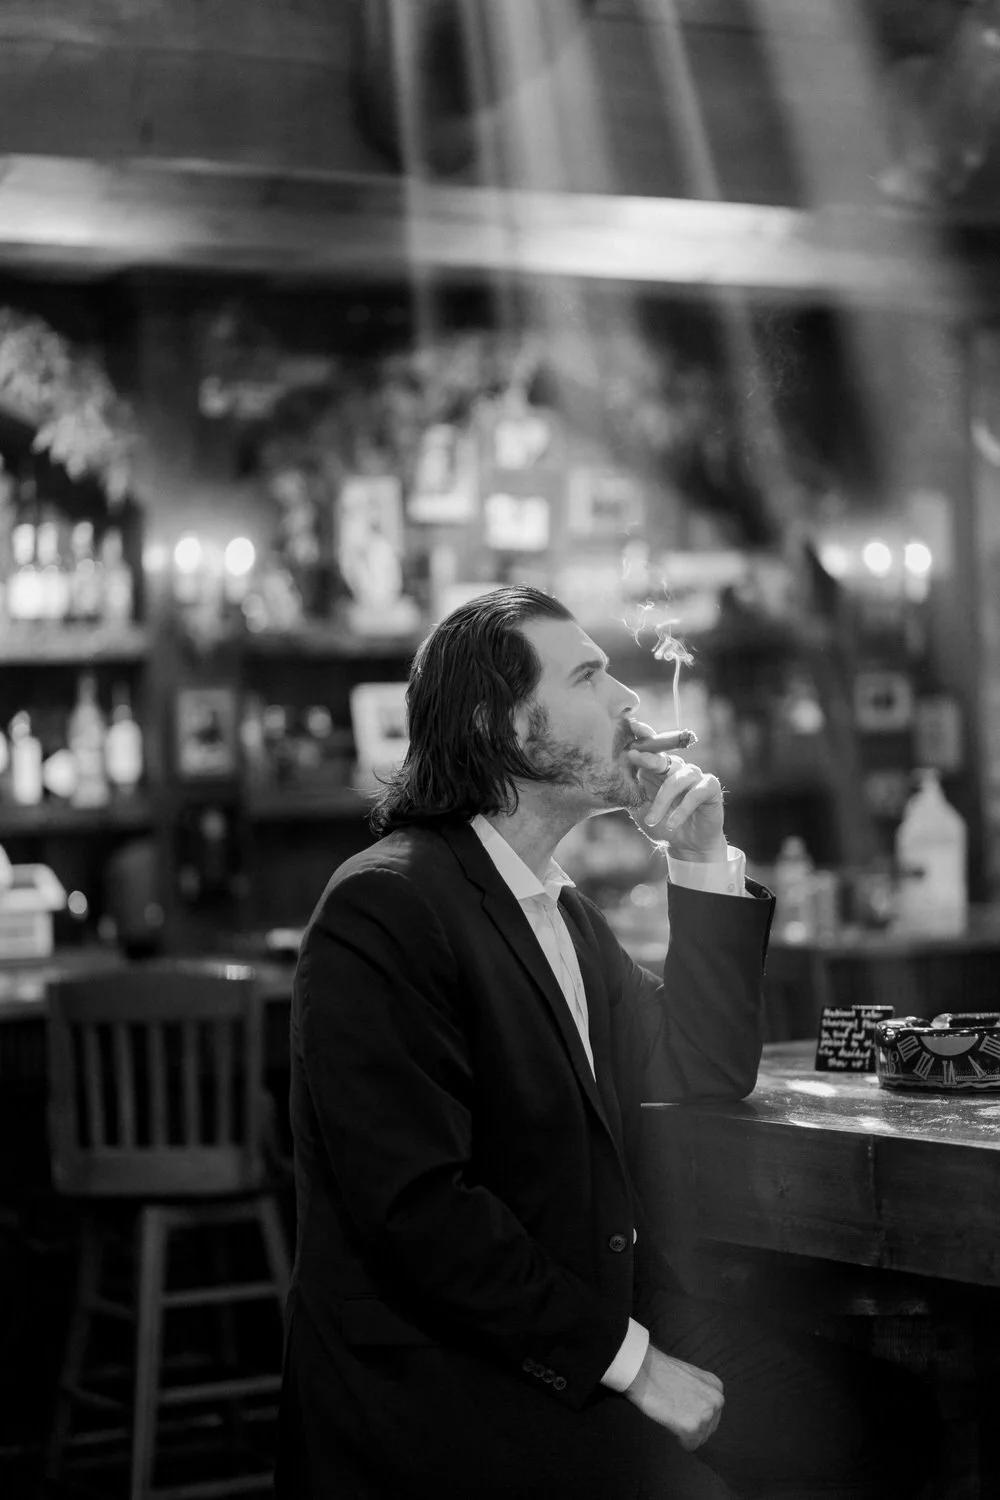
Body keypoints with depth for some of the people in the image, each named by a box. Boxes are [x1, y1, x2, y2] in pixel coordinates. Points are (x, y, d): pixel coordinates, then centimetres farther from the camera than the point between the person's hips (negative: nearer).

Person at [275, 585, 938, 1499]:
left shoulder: (566, 910, 15)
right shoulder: (385, 908, -15)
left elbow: (702, 1080, 14)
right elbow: (417, 1206, -22)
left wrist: (703, 864, 4)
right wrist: (627, 1360, -19)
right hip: (440, 1407, -8)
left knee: (868, 1414, -6)